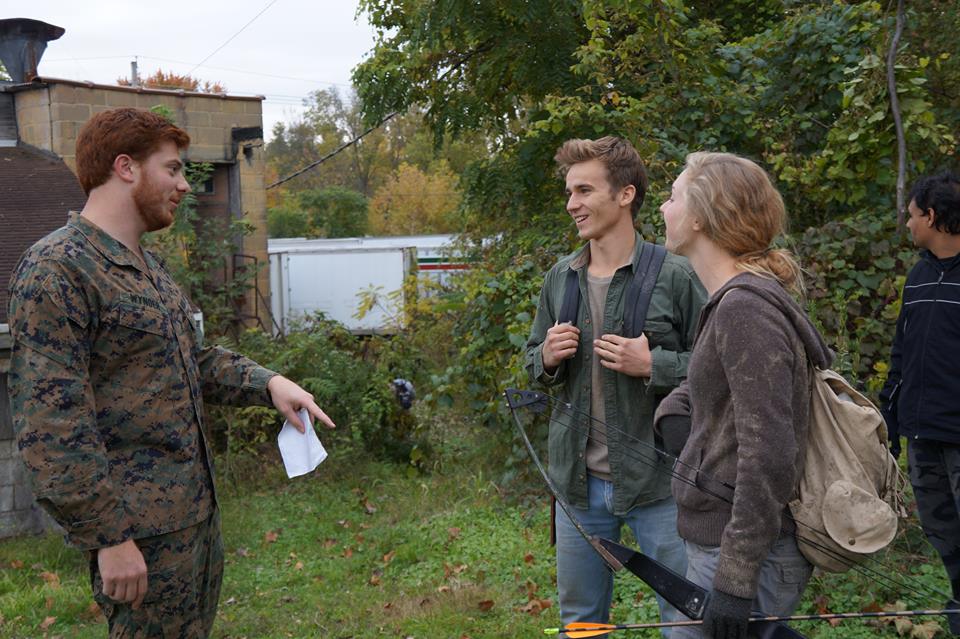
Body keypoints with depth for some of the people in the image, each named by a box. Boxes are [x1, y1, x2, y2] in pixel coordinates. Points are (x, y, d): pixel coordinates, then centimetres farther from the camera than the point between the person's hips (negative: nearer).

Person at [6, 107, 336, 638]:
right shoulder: (56, 270, -17)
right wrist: (109, 536, -21)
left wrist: (267, 382, 4)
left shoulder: (147, 266, 13)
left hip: (197, 509, 9)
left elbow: (193, 358, 21)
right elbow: (51, 426, -21)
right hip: (140, 527, -9)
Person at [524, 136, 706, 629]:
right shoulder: (560, 278, 6)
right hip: (579, 480, 5)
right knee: (578, 618, 19)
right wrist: (547, 358, -5)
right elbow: (534, 362, 17)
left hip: (657, 481, -5)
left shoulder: (674, 275, -10)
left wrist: (652, 365, -21)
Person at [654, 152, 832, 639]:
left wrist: (734, 579, -21)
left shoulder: (745, 308, -20)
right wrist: (673, 408, 11)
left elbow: (768, 455, -24)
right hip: (720, 540, 9)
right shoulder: (734, 300, 9)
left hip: (742, 554, -9)